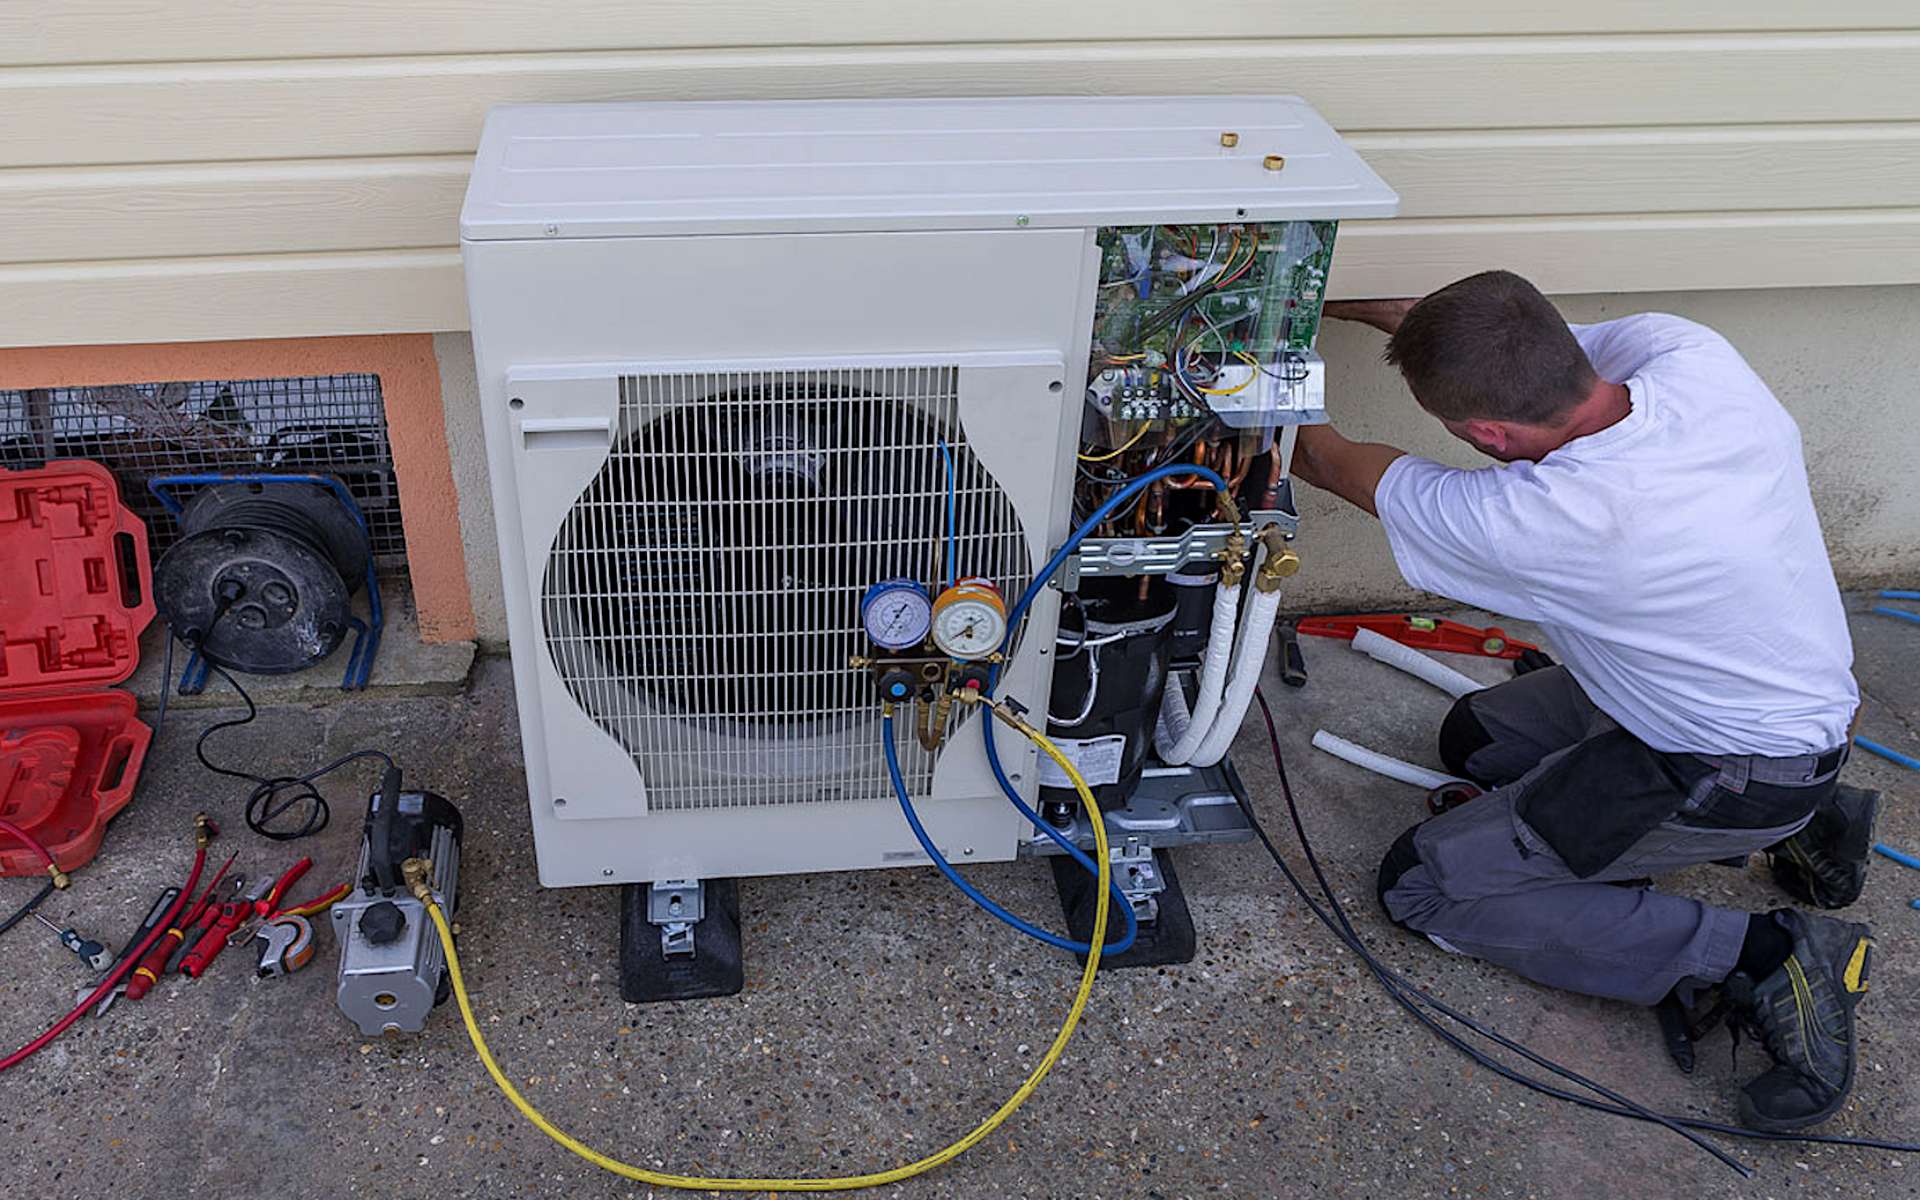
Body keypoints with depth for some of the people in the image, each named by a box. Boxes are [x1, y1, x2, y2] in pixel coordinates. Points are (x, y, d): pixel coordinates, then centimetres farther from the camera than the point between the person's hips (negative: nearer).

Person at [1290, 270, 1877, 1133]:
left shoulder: (1540, 520, -35)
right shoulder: (1690, 352, -19)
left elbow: (1333, 464, -15)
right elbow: (1536, 347, 4)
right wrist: (1342, 303, 7)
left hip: (1727, 776, -8)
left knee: (1423, 886, -3)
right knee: (1478, 739, 23)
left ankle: (1763, 958, -7)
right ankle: (1792, 826, 17)